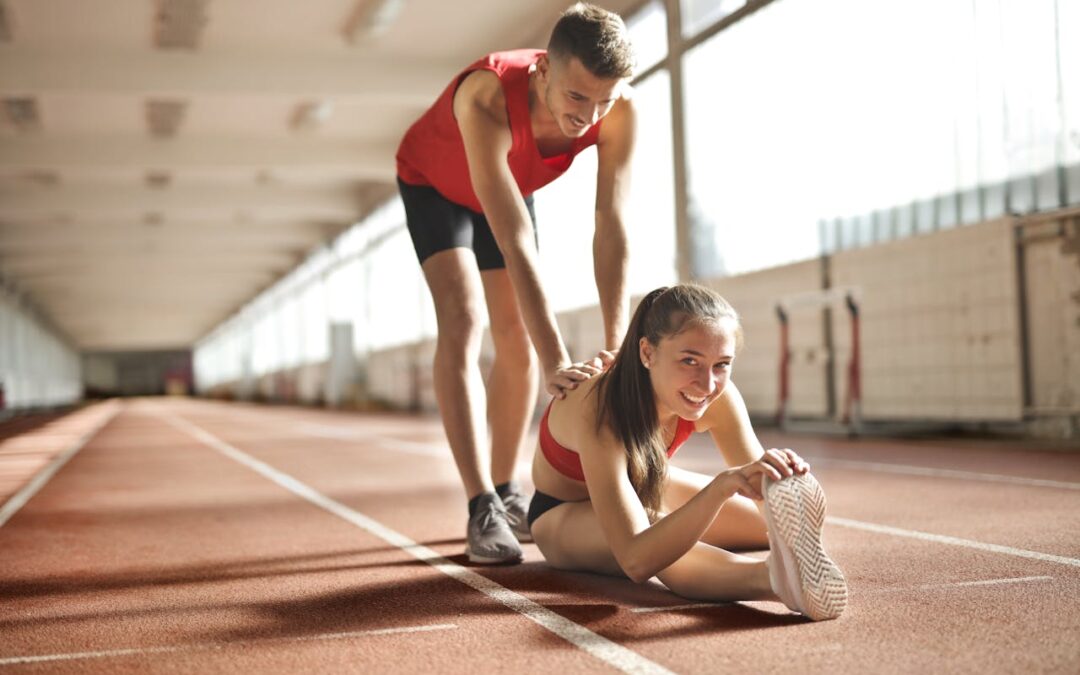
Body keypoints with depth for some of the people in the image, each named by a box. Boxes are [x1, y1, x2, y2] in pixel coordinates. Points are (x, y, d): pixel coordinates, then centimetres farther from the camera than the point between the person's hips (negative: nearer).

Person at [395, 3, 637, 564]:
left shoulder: (619, 111, -32)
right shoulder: (487, 100, -45)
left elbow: (611, 229, -32)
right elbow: (516, 246, -48)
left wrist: (616, 349, -40)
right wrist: (557, 366, -51)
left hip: (508, 186, 5)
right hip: (434, 183, -4)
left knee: (517, 337, 2)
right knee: (463, 319, -21)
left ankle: (506, 493, 17)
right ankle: (482, 509, -23)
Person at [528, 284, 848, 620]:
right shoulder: (600, 411, -42)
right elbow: (636, 561, -51)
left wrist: (786, 483, -50)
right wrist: (722, 486, -63)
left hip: (646, 488, 6)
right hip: (564, 515, -6)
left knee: (786, 523, -3)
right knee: (654, 529, -41)